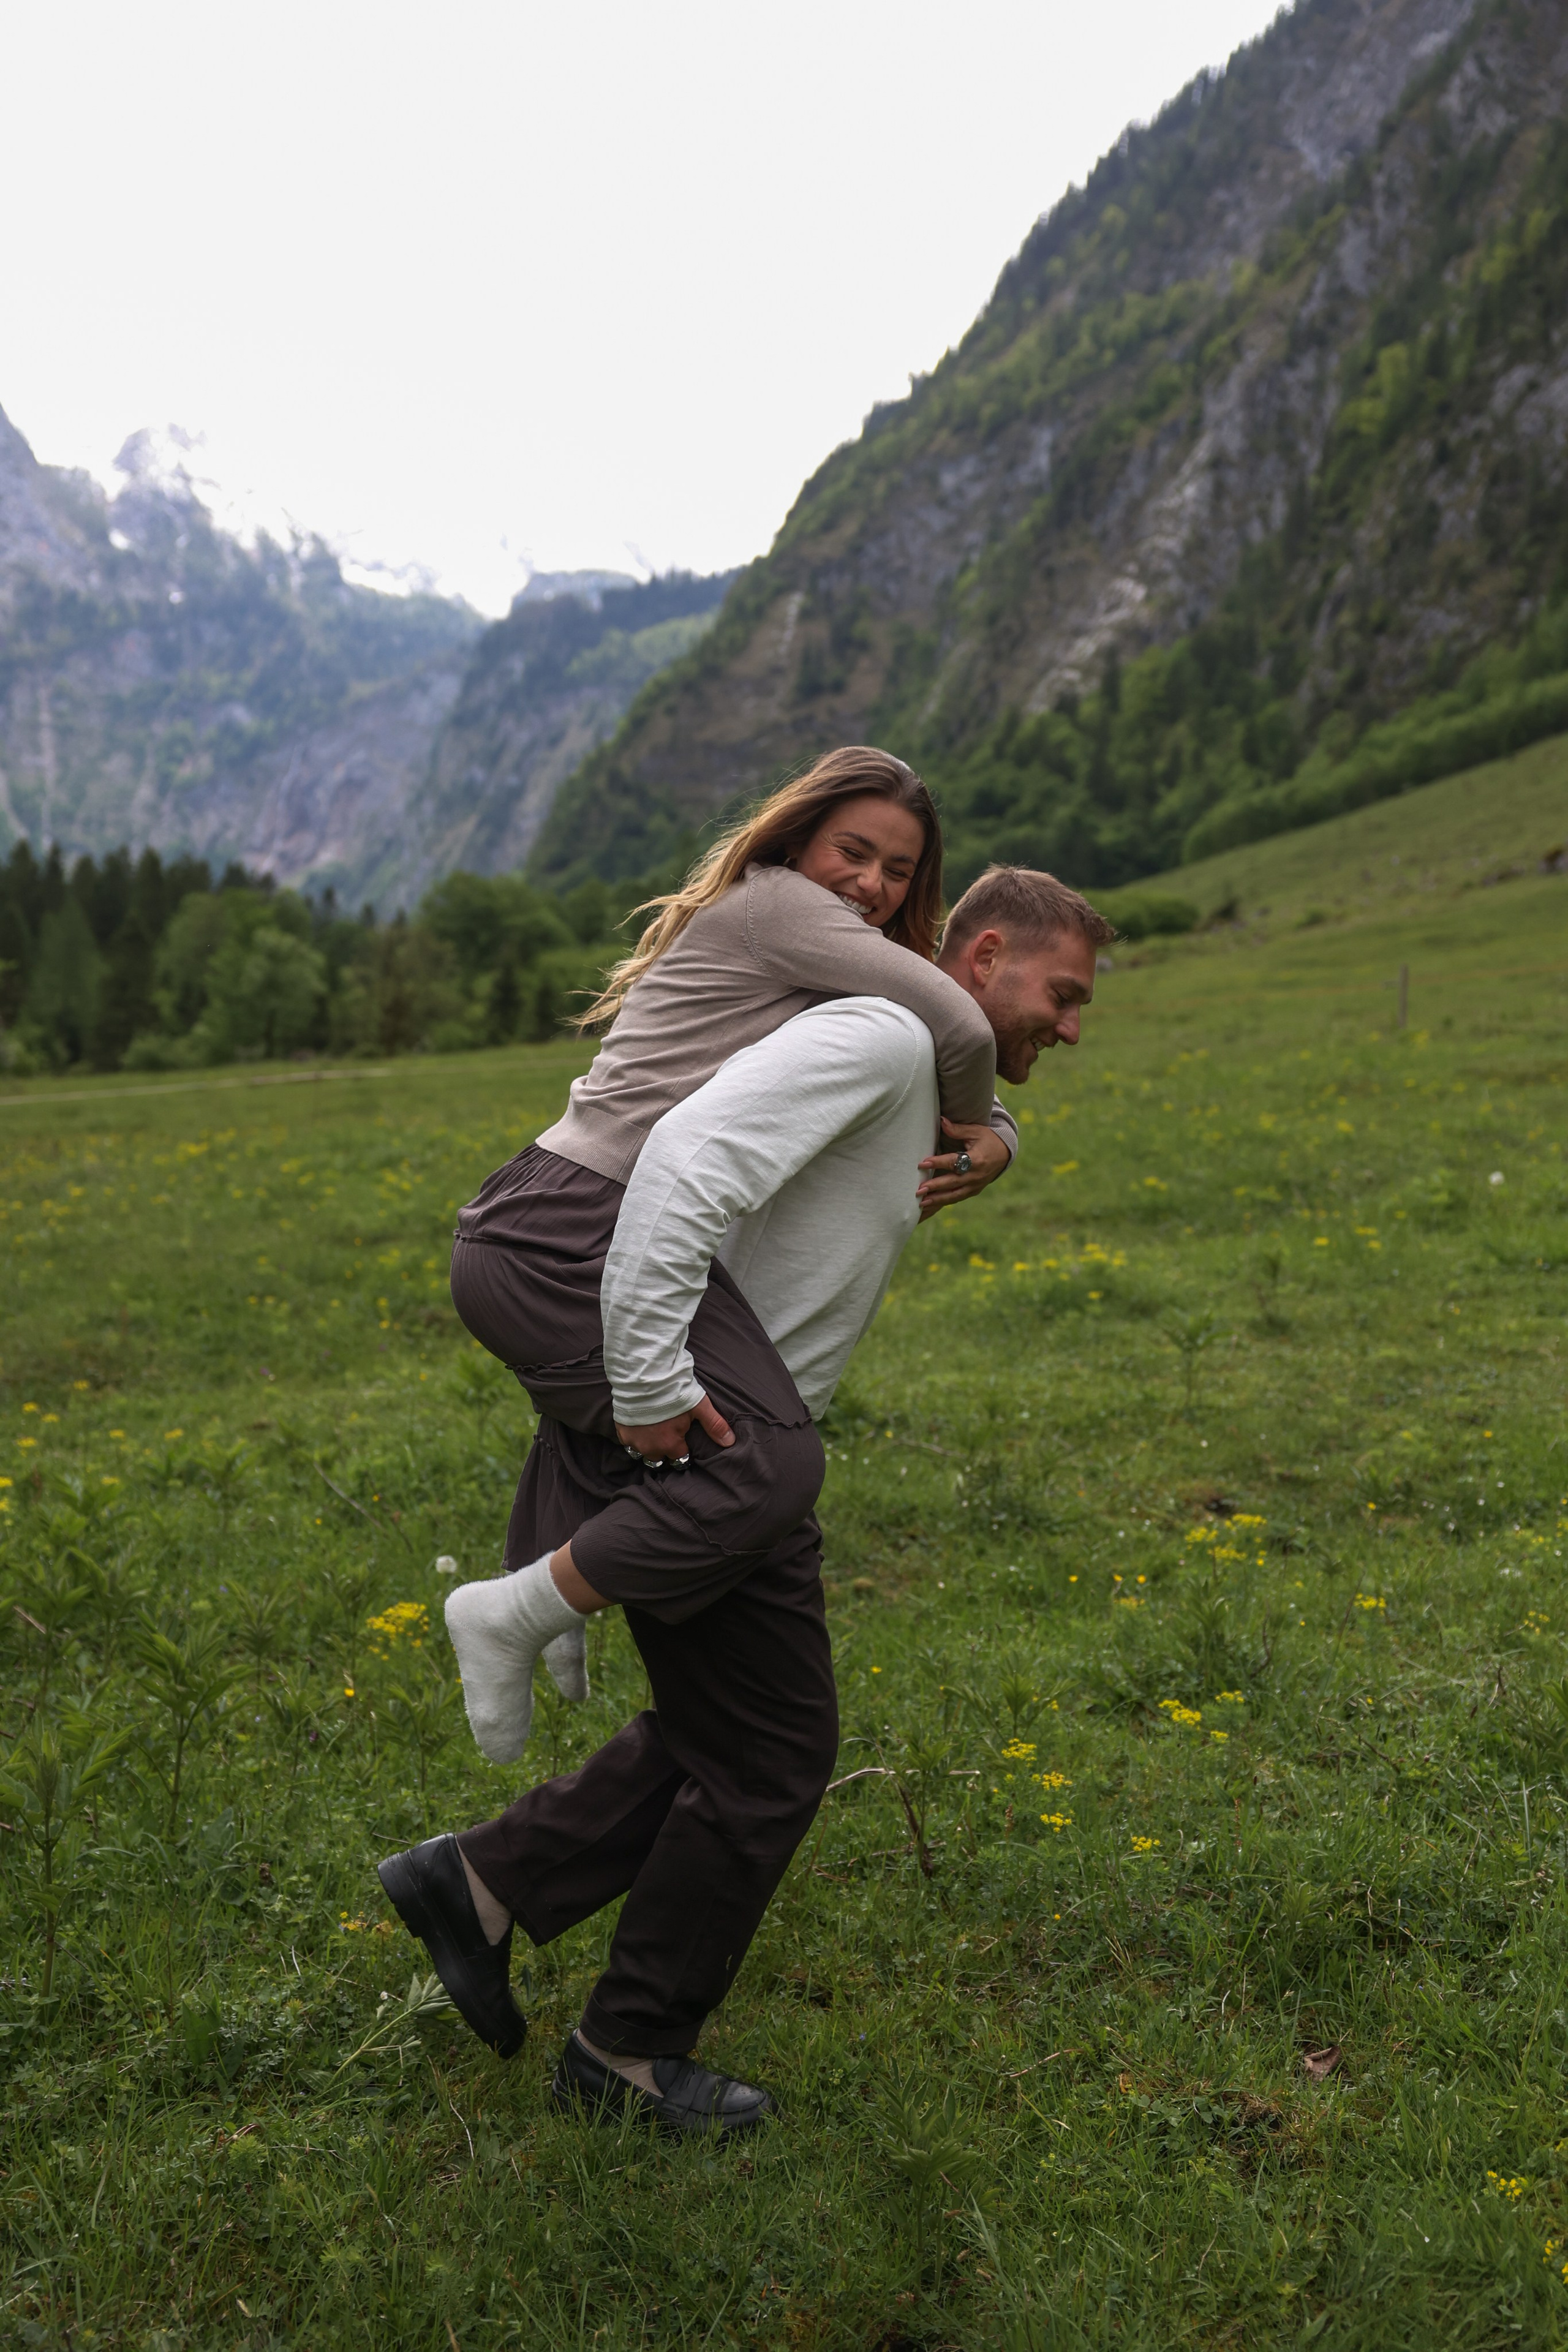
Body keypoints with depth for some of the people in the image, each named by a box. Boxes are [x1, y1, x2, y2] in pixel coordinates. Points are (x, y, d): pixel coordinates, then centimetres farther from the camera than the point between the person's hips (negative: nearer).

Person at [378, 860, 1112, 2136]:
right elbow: (691, 1155, -30)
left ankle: (481, 1883, 26)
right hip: (696, 1441, -10)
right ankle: (631, 2049, 22)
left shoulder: (922, 1081, 17)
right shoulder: (882, 1034, -15)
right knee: (773, 1757, 4)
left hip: (705, 1436, 10)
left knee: (718, 1730, 21)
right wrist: (653, 1386, -32)